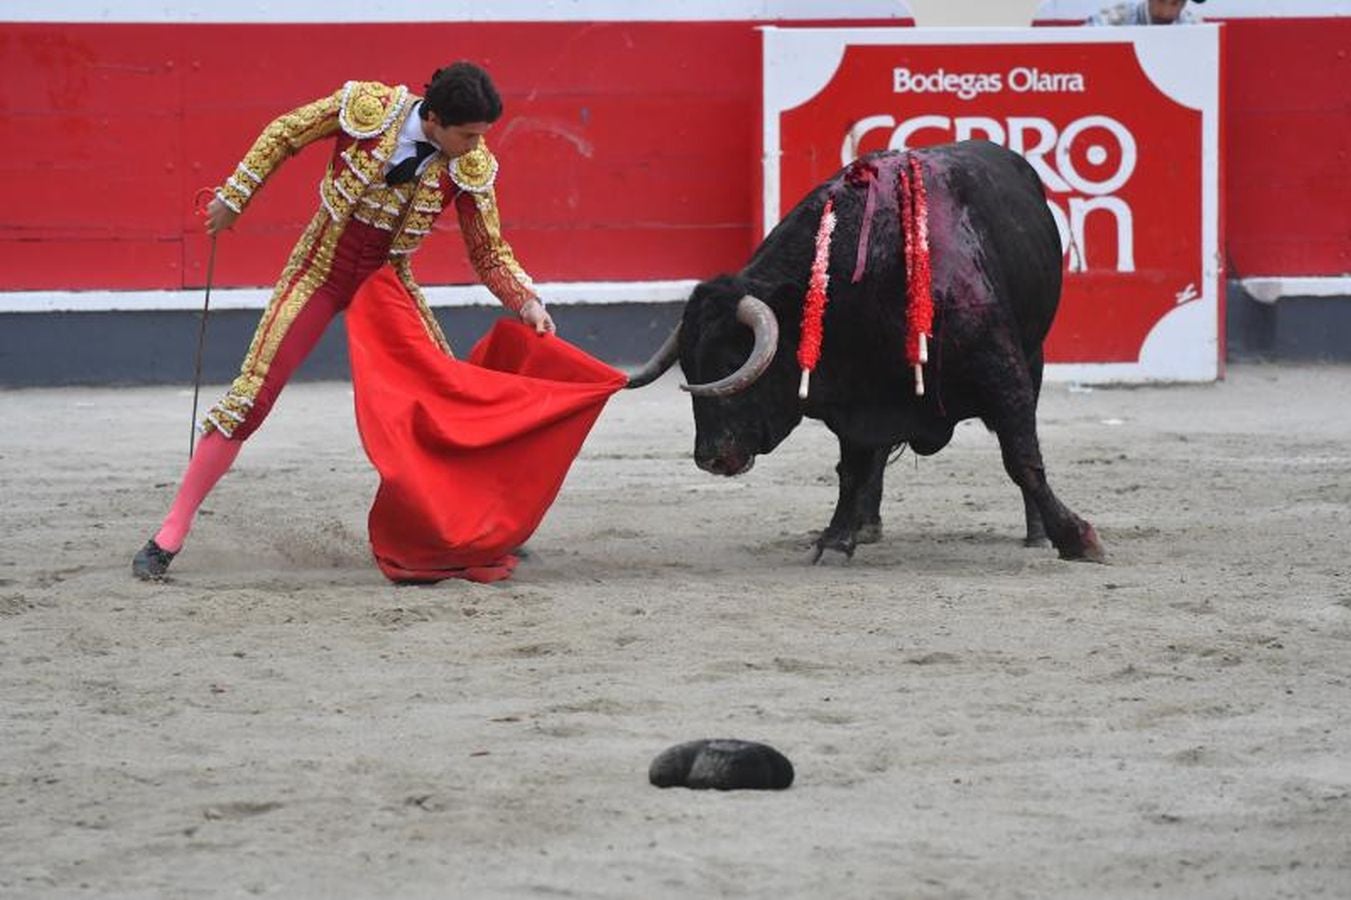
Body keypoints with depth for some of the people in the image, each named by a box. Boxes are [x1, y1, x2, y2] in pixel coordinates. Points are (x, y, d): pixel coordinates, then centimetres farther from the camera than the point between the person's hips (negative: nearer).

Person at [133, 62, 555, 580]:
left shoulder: (471, 168, -14)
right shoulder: (365, 108, -21)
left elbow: (490, 253, -3)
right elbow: (283, 135, -5)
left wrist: (526, 302, -19)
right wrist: (234, 197, -1)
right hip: (319, 271, -3)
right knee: (250, 396, -9)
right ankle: (171, 534, -4)